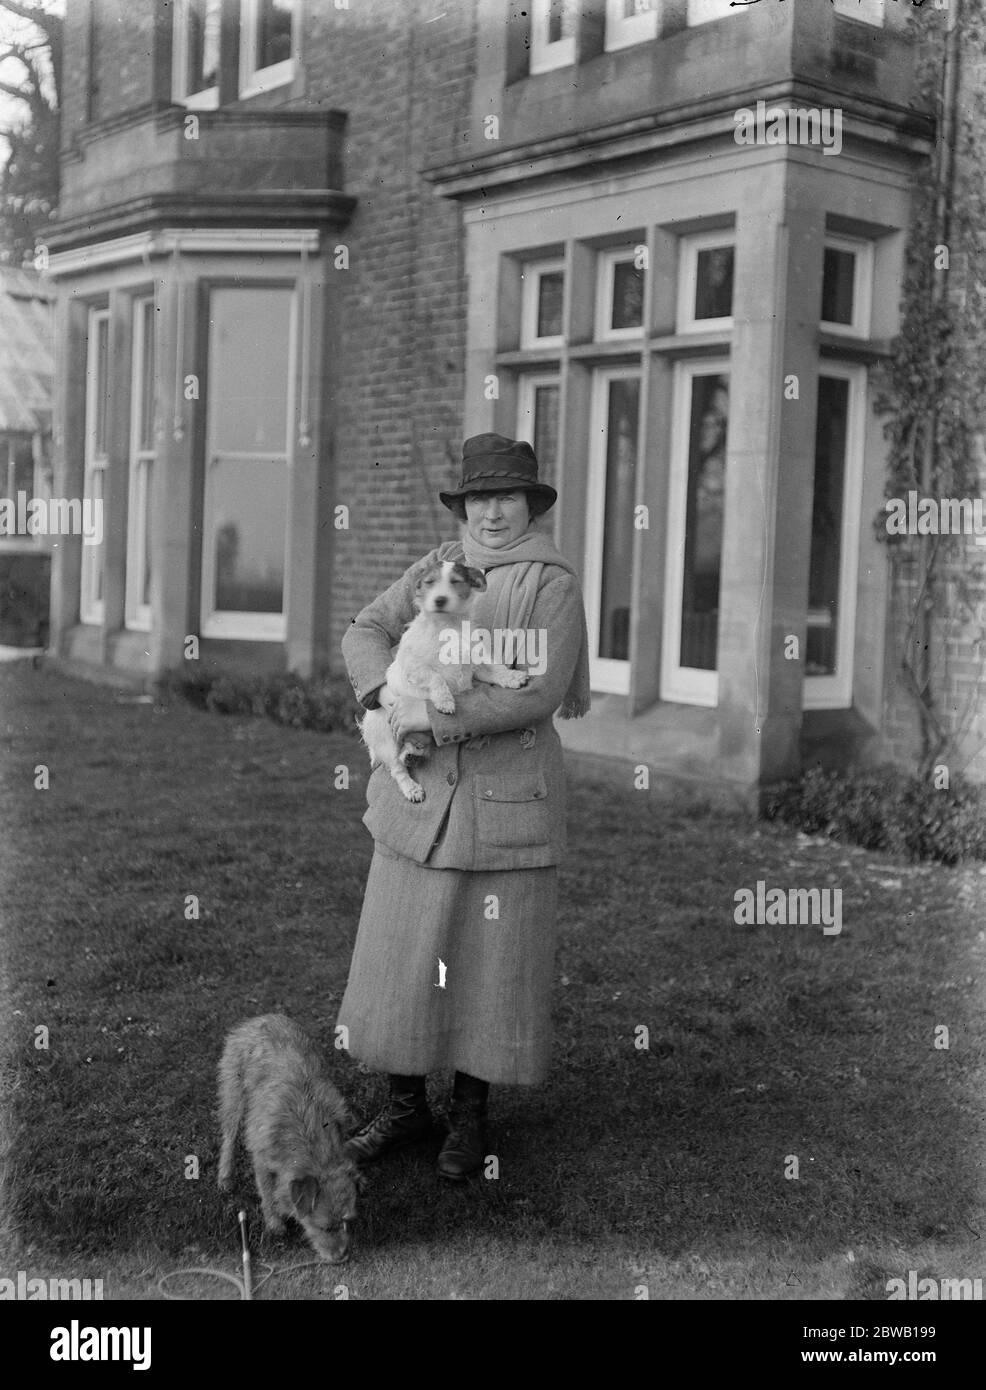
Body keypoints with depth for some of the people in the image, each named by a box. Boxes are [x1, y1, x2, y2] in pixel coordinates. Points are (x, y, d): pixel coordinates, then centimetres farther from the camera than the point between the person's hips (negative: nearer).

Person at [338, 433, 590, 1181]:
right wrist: (389, 692, -17)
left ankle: (470, 1117, 24)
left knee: (492, 959, 6)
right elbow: (365, 633, 4)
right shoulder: (437, 567, 7)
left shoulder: (554, 583, -7)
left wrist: (436, 717, -20)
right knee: (402, 949, 10)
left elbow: (540, 692, -17)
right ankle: (406, 1104, 28)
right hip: (421, 794, 4)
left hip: (509, 797, -4)